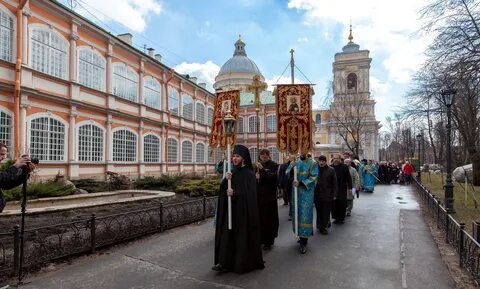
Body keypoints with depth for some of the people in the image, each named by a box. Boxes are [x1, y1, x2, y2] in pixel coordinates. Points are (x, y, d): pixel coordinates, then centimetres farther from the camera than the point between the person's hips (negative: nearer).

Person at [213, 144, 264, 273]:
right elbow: (223, 189, 5)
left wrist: (235, 193, -25)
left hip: (244, 211, -6)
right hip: (231, 209, 6)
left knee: (243, 236, 3)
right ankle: (225, 263, 11)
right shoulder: (233, 173, 9)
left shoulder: (249, 174, -10)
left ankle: (244, 263, 19)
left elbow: (250, 194, -17)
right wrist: (225, 180, -14)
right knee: (227, 234, 4)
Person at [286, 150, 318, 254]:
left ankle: (303, 242, -1)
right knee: (297, 213, 10)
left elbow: (313, 178, -11)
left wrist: (300, 183, -21)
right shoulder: (295, 162, 8)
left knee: (305, 215, -6)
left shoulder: (313, 164, -3)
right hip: (296, 192, 4)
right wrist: (292, 166, -19)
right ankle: (302, 236, 26)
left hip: (307, 193, -4)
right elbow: (288, 174, 0)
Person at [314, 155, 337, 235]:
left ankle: (323, 227, 11)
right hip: (317, 194, 2)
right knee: (319, 212, 10)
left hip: (327, 195, -2)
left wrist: (334, 194, -4)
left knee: (326, 212, 1)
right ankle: (320, 226, 23)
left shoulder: (331, 170, 0)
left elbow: (334, 183, 0)